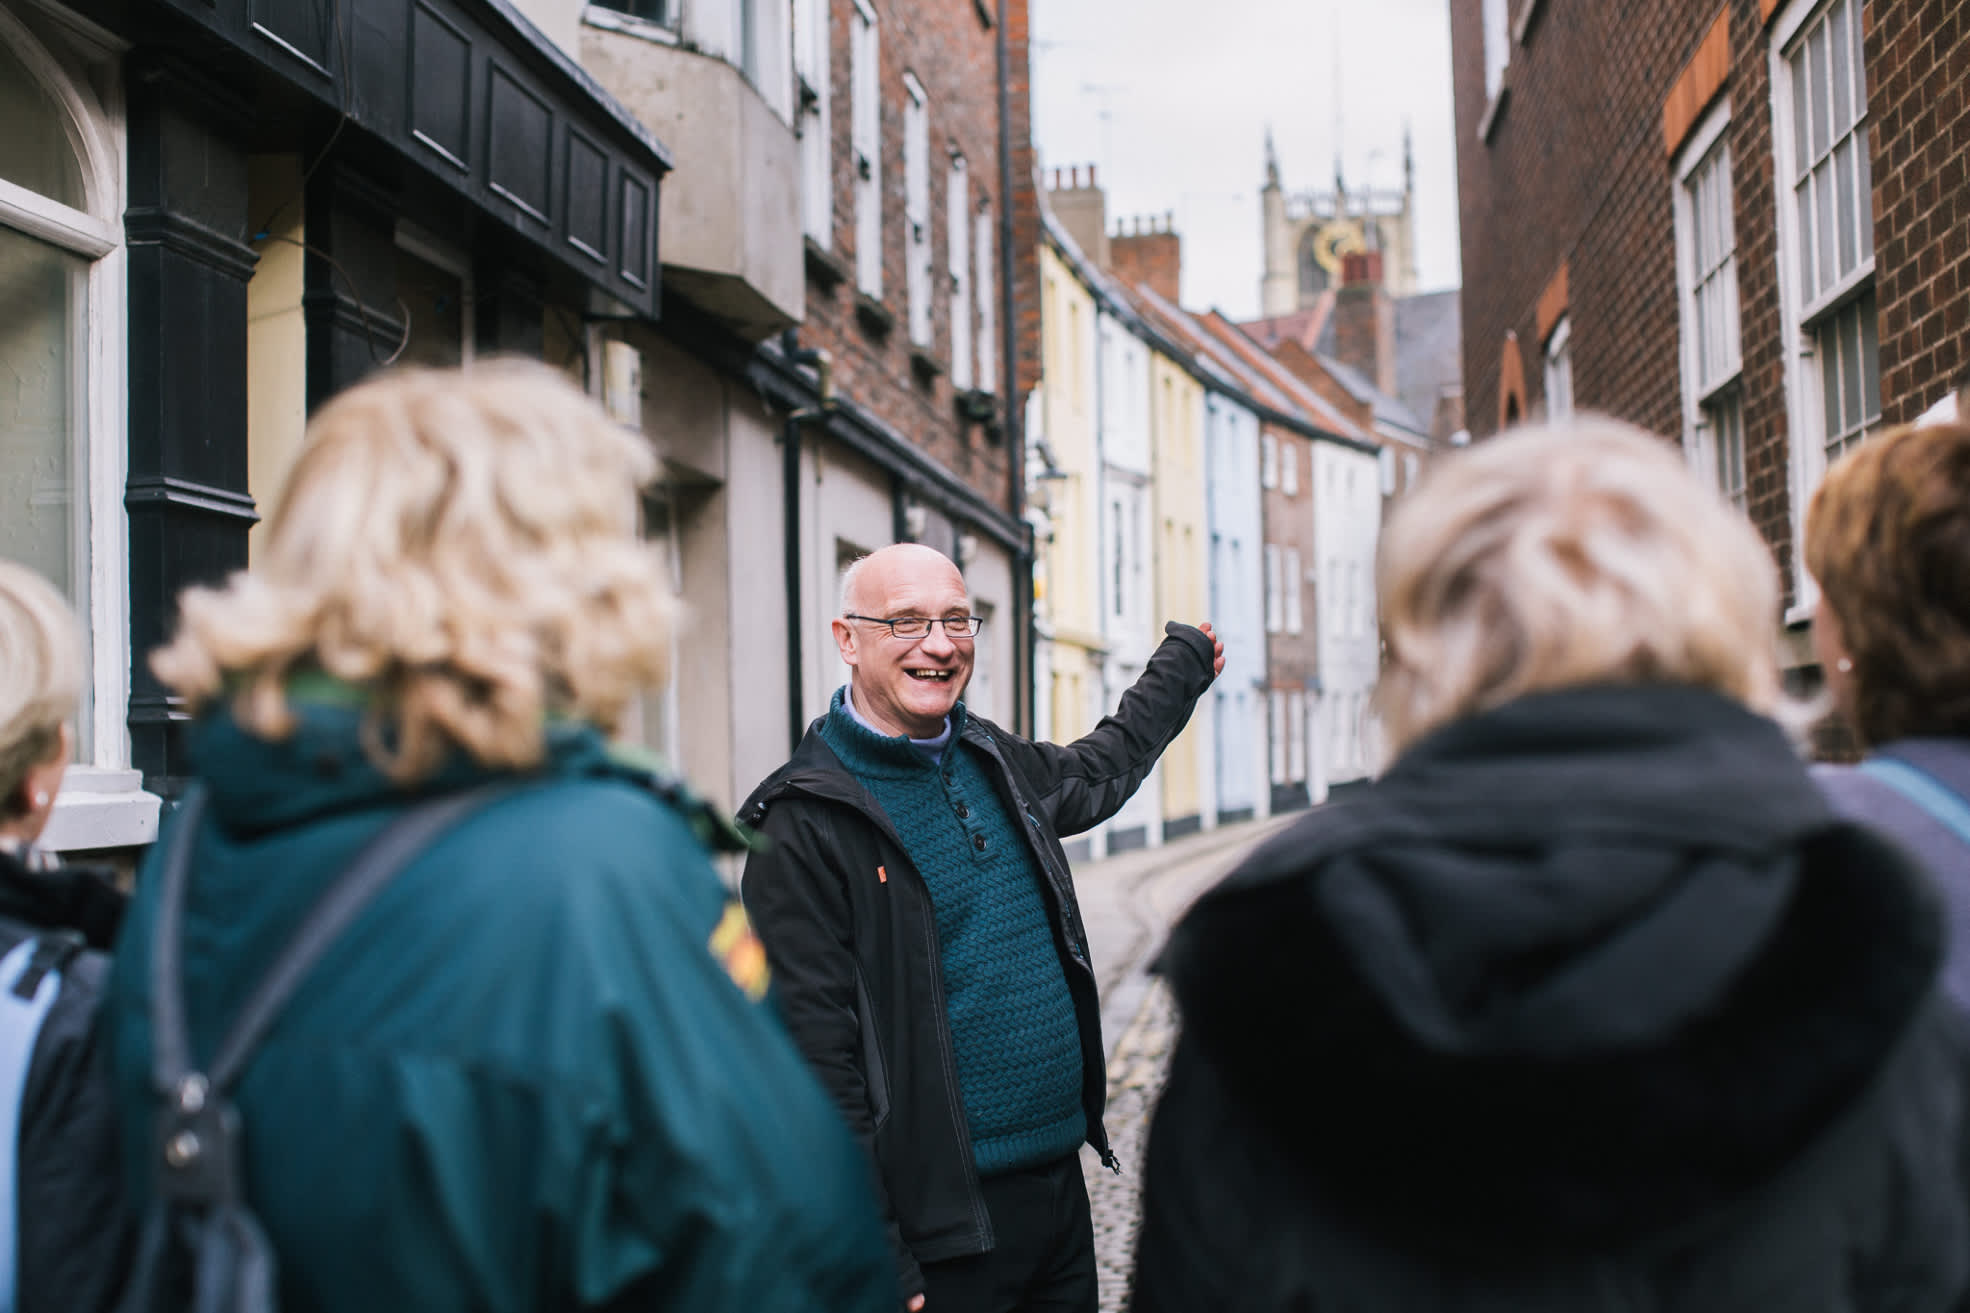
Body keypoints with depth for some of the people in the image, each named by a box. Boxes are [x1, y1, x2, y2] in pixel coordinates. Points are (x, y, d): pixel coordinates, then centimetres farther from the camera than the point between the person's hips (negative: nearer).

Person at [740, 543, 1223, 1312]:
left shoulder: (997, 764, 9)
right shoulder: (807, 823, -14)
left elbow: (1098, 770, 33)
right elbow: (817, 1055, -18)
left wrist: (1184, 661, 44)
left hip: (1061, 1184, 7)